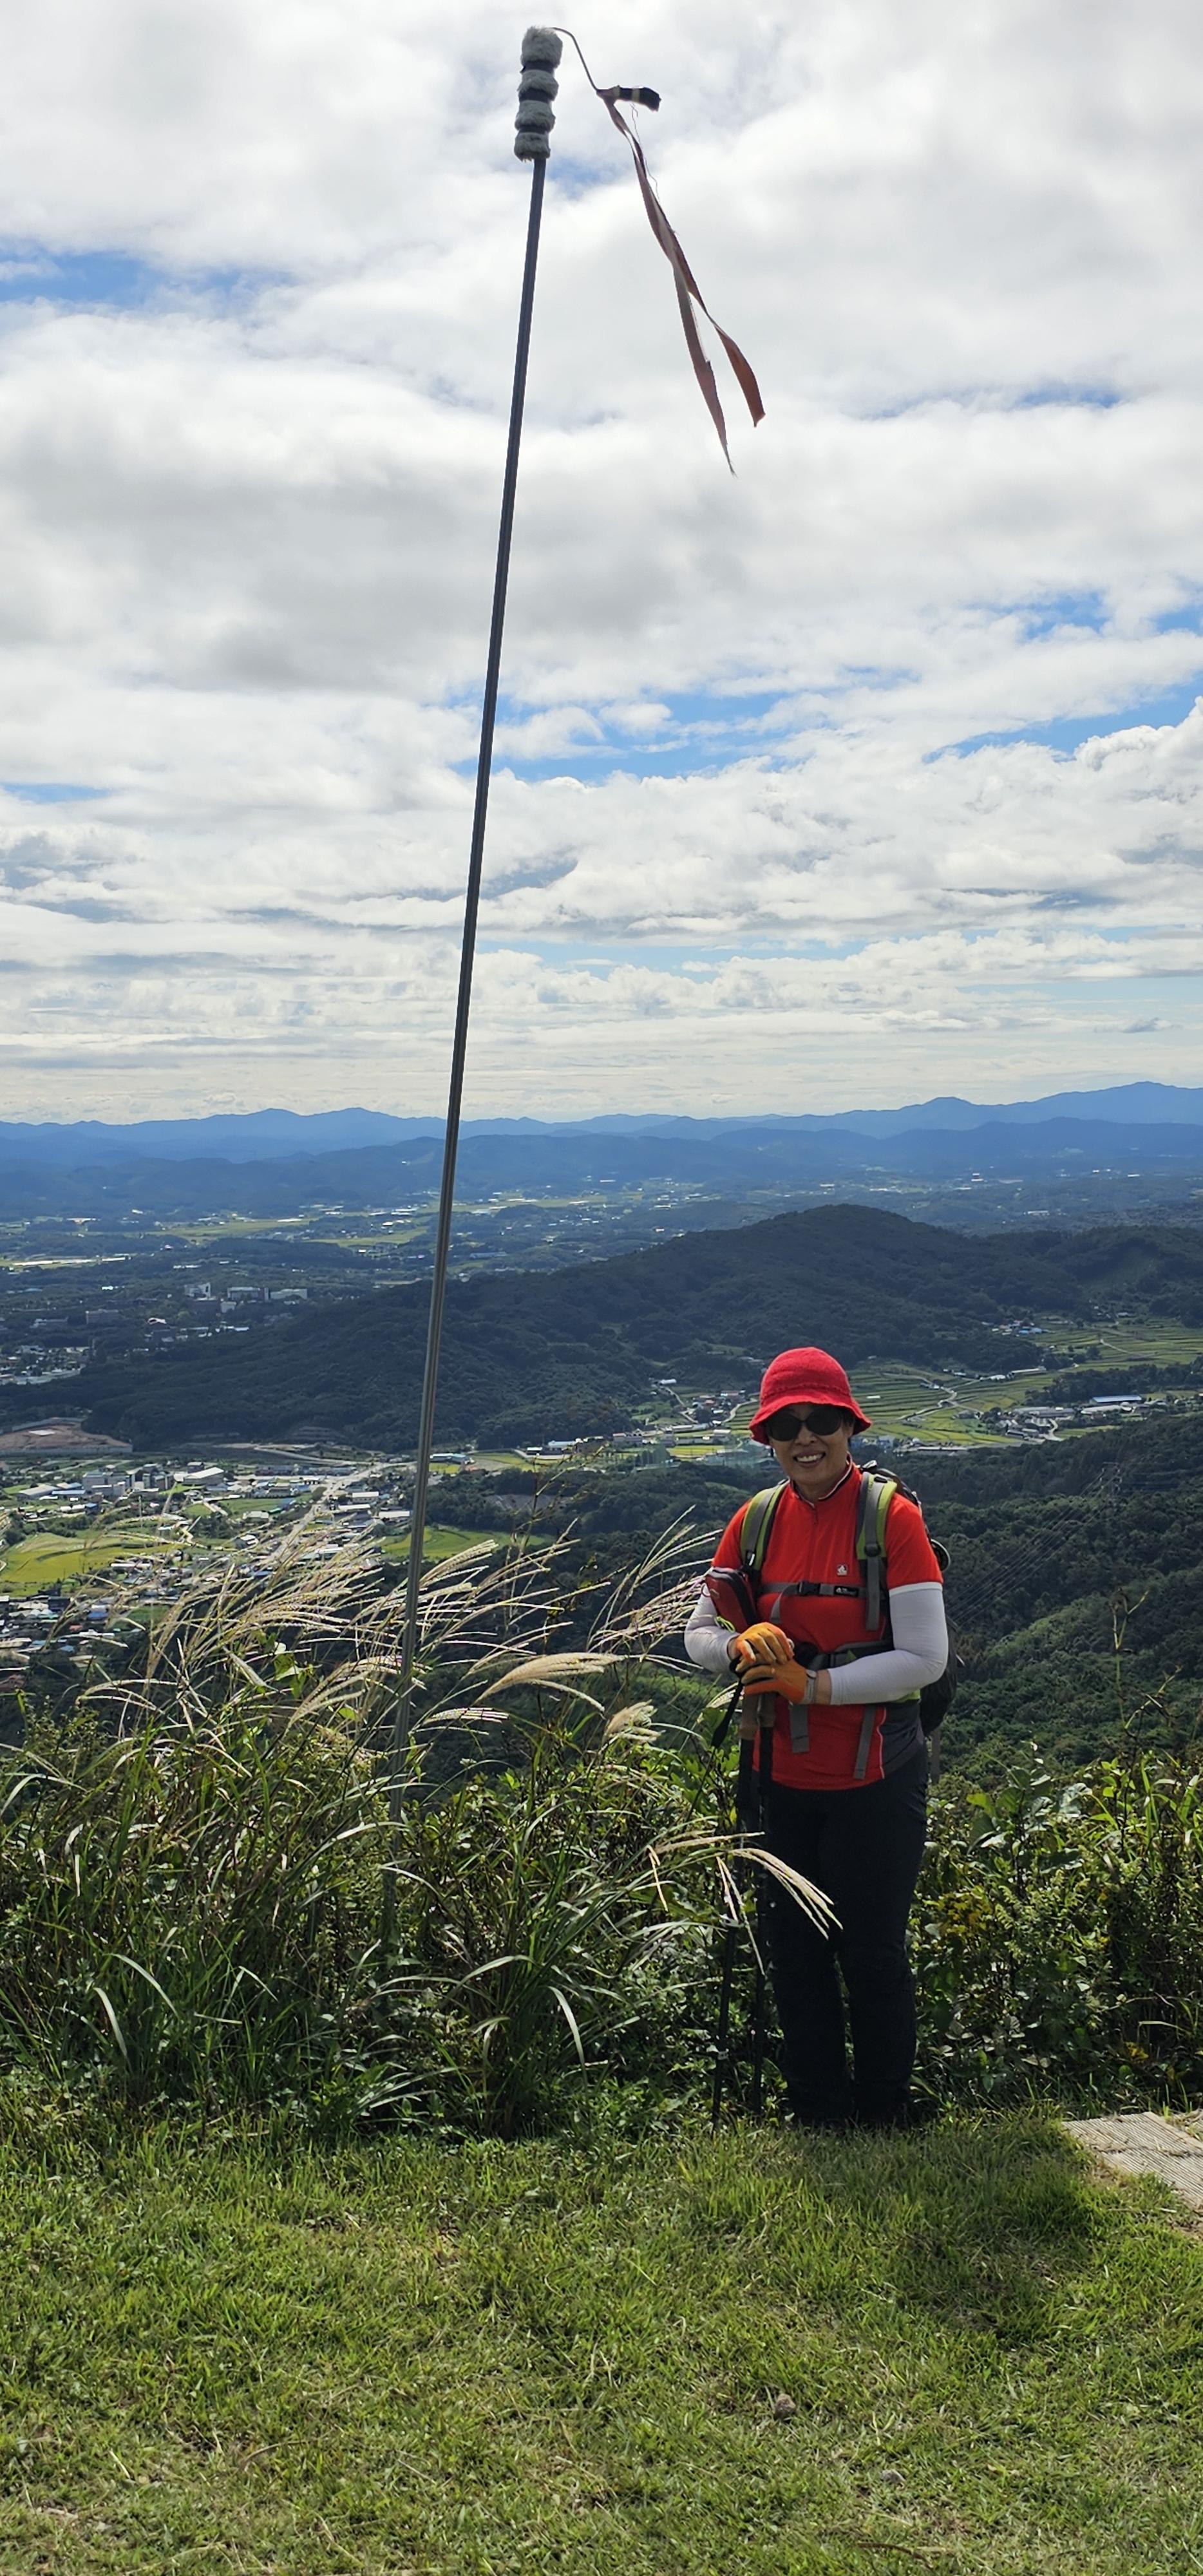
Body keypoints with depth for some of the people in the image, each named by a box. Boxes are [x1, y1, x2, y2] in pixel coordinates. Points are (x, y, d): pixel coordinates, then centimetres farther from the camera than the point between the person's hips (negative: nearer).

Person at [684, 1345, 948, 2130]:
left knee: (873, 1952, 6)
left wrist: (816, 1685, -22)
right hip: (785, 1777, 5)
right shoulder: (755, 1522, 3)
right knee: (796, 1950, 13)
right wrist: (742, 1644, -13)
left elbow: (925, 1658, -15)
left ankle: (885, 2118, 26)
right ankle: (819, 2117, 30)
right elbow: (699, 1633, 10)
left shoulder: (893, 1518, -13)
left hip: (873, 1778, -5)